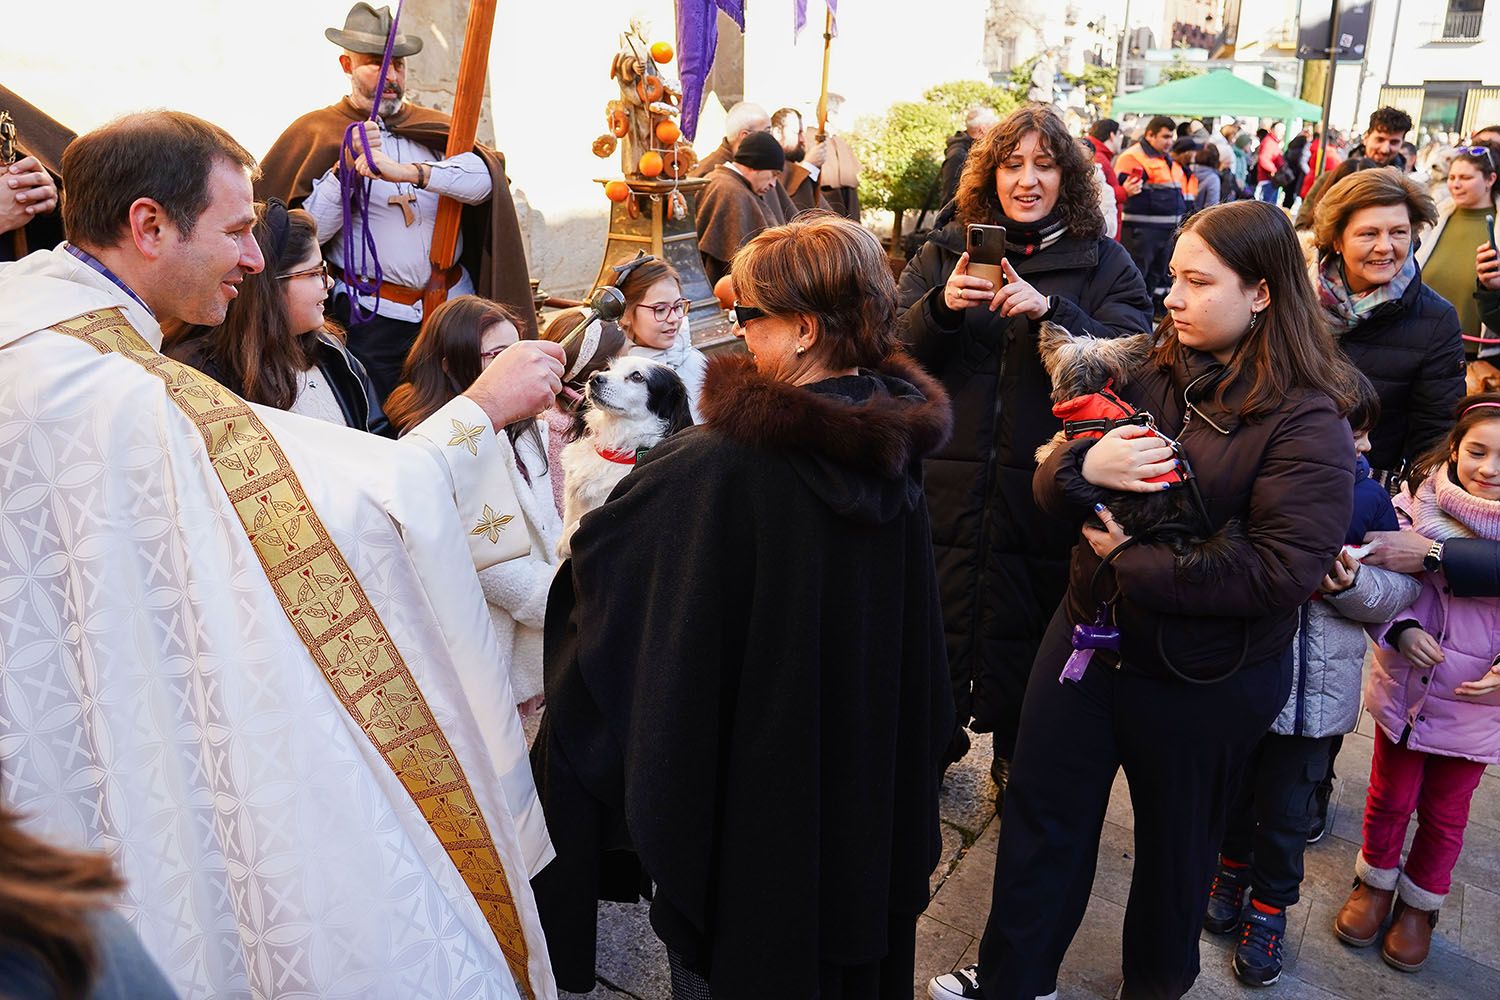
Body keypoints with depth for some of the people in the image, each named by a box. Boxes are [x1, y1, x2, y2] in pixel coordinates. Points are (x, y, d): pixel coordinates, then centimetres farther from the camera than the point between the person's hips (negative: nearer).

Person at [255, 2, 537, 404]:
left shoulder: (432, 127, 12)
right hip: (372, 315, -2)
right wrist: (346, 168, -15)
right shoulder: (315, 133, 5)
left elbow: (483, 178, -11)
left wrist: (408, 171, -26)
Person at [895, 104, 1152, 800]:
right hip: (948, 479, 2)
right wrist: (942, 306, -20)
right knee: (937, 619, 12)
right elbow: (895, 346, -1)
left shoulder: (1104, 263, 2)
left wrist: (1050, 310, -25)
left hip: (1043, 487, -1)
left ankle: (1018, 759, 34)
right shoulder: (946, 249, 7)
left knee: (1024, 631, 11)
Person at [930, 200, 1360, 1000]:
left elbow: (1282, 569, -26)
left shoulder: (1307, 423, -16)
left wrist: (1134, 564, -21)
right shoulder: (1149, 370, 0)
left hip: (1201, 680, -5)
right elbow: (1050, 485, 0)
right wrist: (1082, 467, -24)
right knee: (1041, 814, 15)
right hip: (1089, 631, 5)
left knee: (1175, 843, 18)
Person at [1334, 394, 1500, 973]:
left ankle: (1420, 903, 41)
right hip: (1405, 684, 0)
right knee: (1390, 797, 19)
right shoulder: (1417, 503, -11)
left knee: (1445, 814, 19)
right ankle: (1376, 883, 43)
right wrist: (1401, 630, -21)